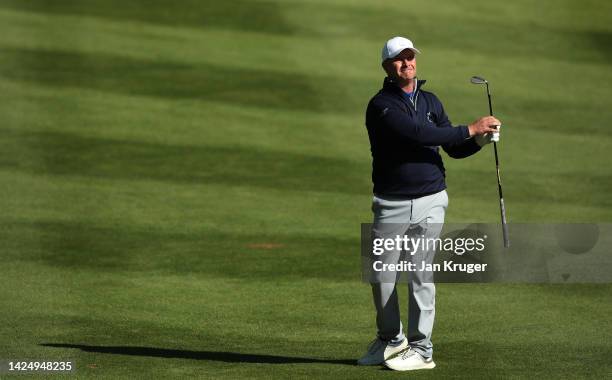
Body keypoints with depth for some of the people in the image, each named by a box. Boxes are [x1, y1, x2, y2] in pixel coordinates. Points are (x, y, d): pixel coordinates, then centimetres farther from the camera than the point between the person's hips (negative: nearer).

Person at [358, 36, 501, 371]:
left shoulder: (430, 101, 12)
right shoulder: (380, 105, -8)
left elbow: (454, 149, 15)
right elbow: (417, 134, -22)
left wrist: (482, 139, -5)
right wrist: (469, 130, -21)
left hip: (430, 201, 2)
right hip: (391, 205, -2)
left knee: (421, 274, -1)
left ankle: (421, 349, 4)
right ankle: (391, 339, 22)